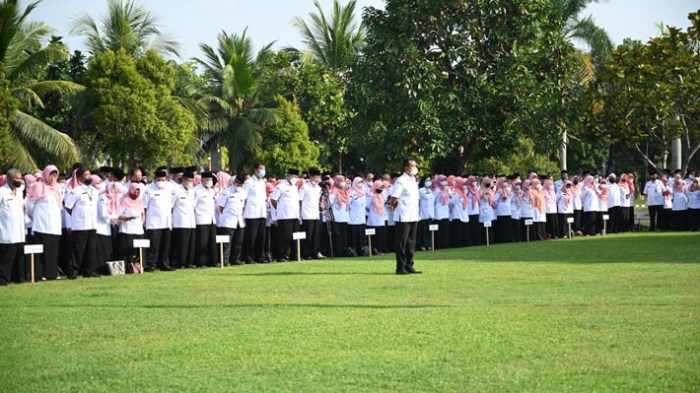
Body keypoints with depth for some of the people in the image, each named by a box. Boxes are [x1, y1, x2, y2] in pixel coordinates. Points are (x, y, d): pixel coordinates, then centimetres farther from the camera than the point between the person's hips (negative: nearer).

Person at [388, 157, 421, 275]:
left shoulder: (414, 180, 14)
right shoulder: (401, 181, -12)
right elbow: (393, 201, -15)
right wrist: (398, 208, 0)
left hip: (414, 217, 8)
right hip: (403, 218, -8)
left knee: (411, 243, 12)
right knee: (402, 243, -3)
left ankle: (409, 266, 18)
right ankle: (400, 268, 1)